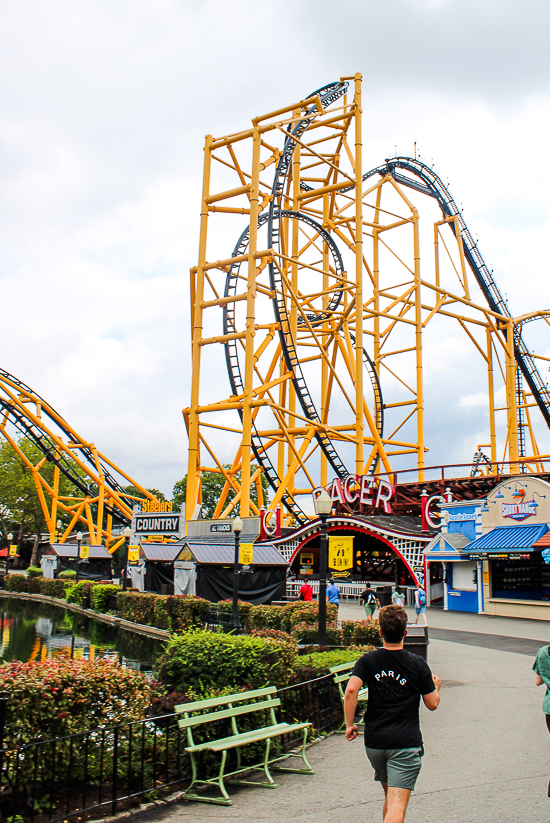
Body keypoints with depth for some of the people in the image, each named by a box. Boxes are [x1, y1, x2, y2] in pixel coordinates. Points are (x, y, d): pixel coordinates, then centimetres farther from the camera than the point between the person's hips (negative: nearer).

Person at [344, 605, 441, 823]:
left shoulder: (367, 660, 1)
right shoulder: (418, 664, -3)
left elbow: (351, 690, -14)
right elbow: (432, 704, 3)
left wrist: (349, 724, -4)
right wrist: (436, 686, 23)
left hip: (373, 741, 3)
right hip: (406, 743, -3)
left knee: (389, 796, 24)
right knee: (397, 805, -9)